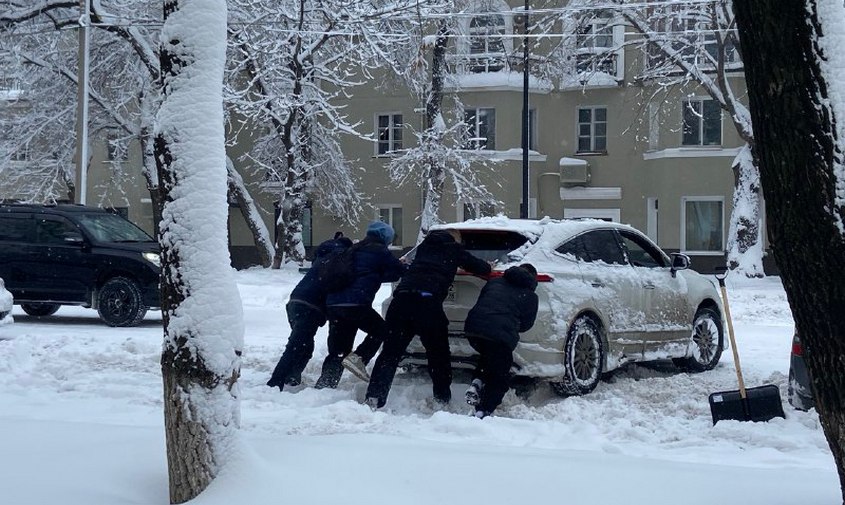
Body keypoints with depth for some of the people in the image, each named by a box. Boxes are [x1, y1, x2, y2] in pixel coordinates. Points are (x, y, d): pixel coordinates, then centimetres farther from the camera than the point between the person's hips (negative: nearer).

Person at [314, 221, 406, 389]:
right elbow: (399, 271, 7)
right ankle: (359, 358, -5)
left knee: (337, 352, 11)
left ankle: (322, 387, 4)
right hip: (356, 304, -7)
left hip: (333, 304, 7)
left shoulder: (354, 250, 25)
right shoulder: (380, 252, 3)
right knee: (380, 330, 15)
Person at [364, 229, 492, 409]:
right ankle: (442, 400, 15)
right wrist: (486, 266, 45)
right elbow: (479, 267, 21)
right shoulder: (454, 249, 17)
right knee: (438, 355, 10)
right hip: (428, 300, -4)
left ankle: (373, 399, -7)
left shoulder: (425, 246, 30)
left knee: (390, 353, 2)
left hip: (402, 295, 4)